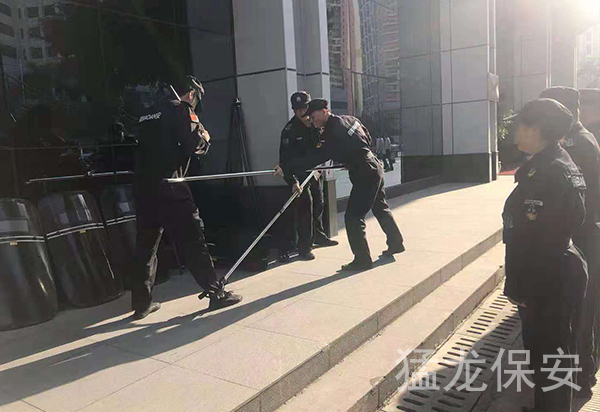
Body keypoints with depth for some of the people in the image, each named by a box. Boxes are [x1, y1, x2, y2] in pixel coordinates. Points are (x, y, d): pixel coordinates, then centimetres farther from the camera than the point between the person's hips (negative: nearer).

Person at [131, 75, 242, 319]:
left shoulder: (151, 114, 21)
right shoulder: (182, 110, -2)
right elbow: (194, 144, -13)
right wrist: (205, 137, 9)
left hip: (142, 187, 8)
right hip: (169, 188, -7)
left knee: (146, 246, 13)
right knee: (192, 240, -1)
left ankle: (141, 303, 19)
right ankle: (216, 293, 7)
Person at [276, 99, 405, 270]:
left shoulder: (333, 133, -22)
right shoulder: (350, 119, 6)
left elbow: (316, 158, -28)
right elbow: (368, 139, 16)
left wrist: (286, 169, -30)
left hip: (364, 175, -10)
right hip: (375, 167, 10)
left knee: (353, 217, -6)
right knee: (380, 208, 24)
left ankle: (362, 259, 1)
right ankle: (396, 243, 39)